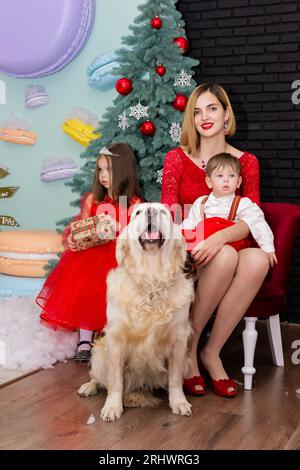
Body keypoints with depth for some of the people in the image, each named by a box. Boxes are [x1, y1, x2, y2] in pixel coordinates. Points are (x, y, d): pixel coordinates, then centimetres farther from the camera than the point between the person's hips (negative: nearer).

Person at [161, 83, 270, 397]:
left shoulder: (246, 162, 7)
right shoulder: (177, 158, 5)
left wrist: (221, 236, -27)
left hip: (228, 248, 2)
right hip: (188, 253, -2)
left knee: (258, 260, -34)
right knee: (226, 257, -36)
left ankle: (212, 351, -20)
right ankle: (188, 347, -17)